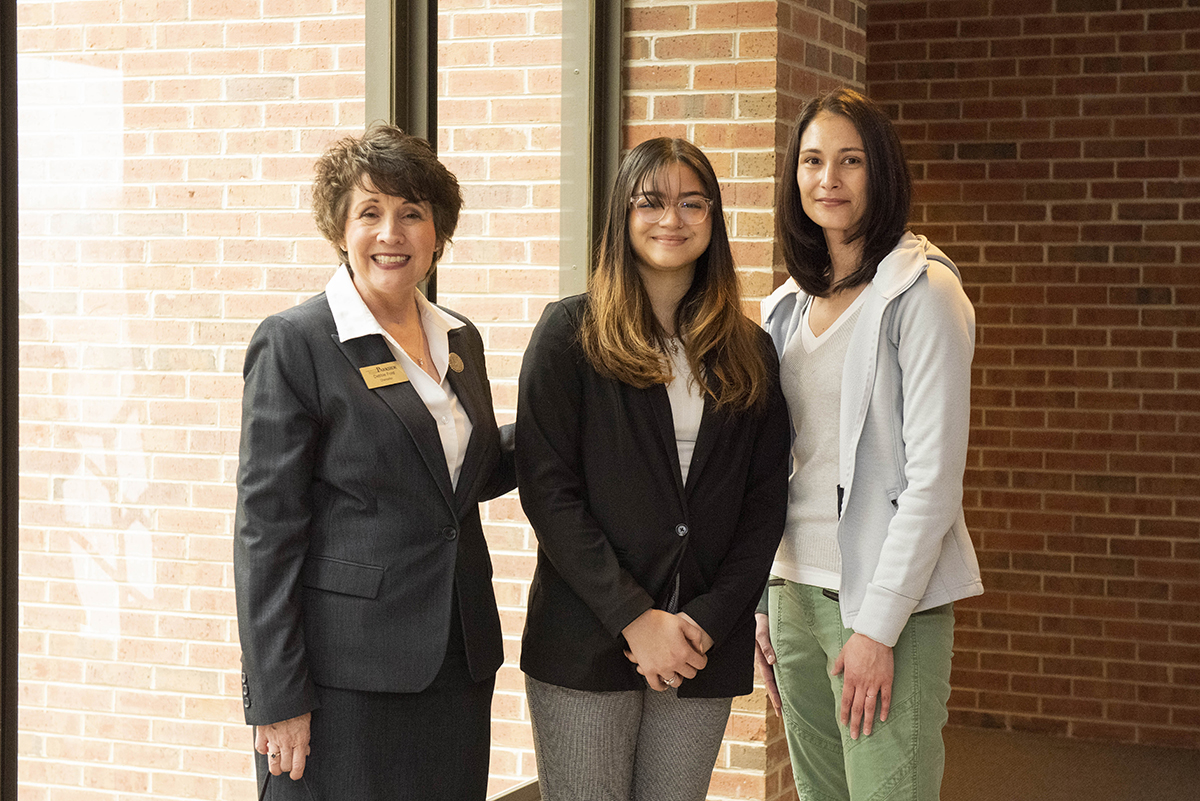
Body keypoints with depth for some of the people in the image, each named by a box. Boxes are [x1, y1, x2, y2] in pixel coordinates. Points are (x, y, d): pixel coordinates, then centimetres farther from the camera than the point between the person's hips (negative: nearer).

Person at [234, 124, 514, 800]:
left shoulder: (460, 340, 11)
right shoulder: (294, 344, -8)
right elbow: (266, 529, -11)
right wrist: (278, 699, -14)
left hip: (458, 663, 6)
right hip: (345, 670, -6)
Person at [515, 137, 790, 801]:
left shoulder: (749, 353, 10)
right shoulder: (571, 333, 0)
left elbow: (765, 502, 6)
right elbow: (545, 486, -7)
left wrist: (708, 621, -7)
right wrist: (634, 618, -13)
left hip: (706, 647, 3)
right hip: (586, 641, -3)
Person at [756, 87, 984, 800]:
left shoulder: (923, 291, -9)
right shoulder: (791, 303, 12)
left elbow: (934, 475, -14)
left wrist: (877, 627, -17)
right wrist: (766, 605, 12)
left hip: (889, 601, -6)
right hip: (796, 588, 7)